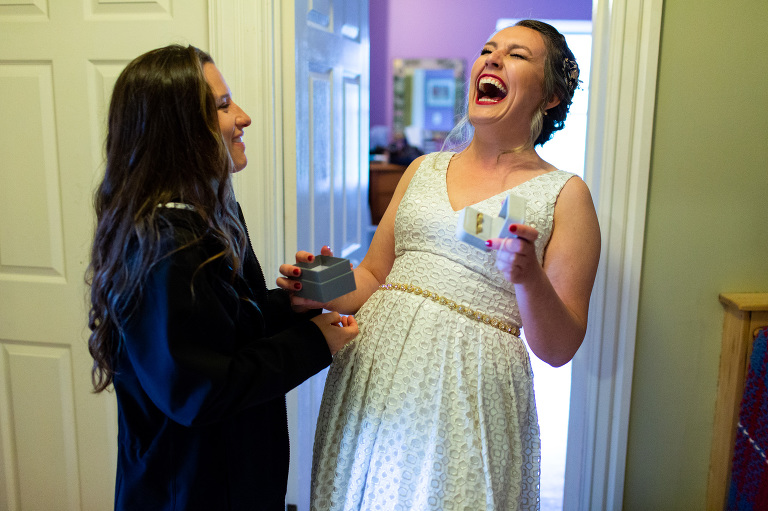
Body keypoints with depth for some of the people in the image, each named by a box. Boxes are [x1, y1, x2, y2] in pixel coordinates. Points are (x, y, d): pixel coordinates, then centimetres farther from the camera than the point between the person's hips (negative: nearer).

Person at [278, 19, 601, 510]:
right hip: (369, 376, 4)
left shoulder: (564, 194, -2)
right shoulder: (424, 169, 11)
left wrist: (529, 277, -23)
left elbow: (559, 349, -5)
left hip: (469, 391, -4)